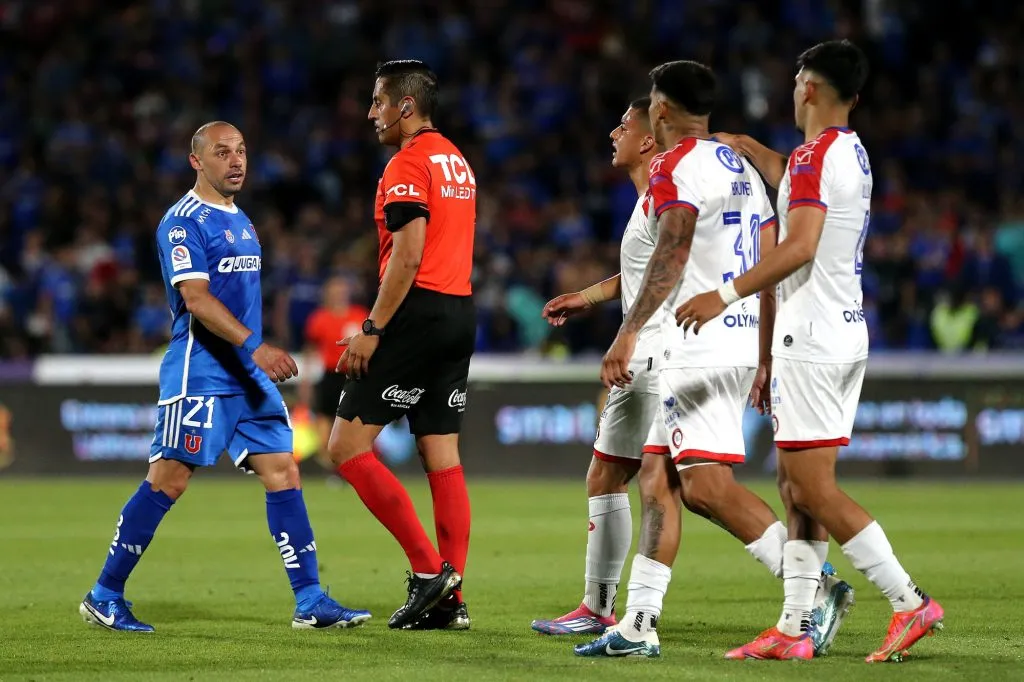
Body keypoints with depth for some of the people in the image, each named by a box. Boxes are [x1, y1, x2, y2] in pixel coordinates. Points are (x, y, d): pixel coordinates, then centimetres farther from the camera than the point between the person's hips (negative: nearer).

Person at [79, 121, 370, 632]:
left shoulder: (240, 221, 18)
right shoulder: (184, 221, -10)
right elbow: (196, 299, -21)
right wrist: (254, 346, -30)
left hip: (250, 376, 8)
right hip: (199, 374, -8)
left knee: (283, 473, 0)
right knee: (169, 481, -7)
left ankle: (310, 602, -1)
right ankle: (103, 597, 3)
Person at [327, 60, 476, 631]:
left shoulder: (409, 164, -10)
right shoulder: (457, 162, 18)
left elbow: (407, 257, -19)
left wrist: (373, 330, -17)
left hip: (419, 312, -9)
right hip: (461, 312, 9)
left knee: (348, 446, -5)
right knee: (443, 456, 8)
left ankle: (429, 569, -10)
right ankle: (451, 600, 5)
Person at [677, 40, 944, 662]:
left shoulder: (815, 155, -13)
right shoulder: (853, 153, 15)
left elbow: (799, 246, -25)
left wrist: (725, 296, -25)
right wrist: (751, 149, 48)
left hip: (812, 341, -9)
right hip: (848, 336, 9)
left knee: (815, 489, -8)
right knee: (797, 486, 9)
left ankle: (912, 604, -9)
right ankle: (794, 629, 7)